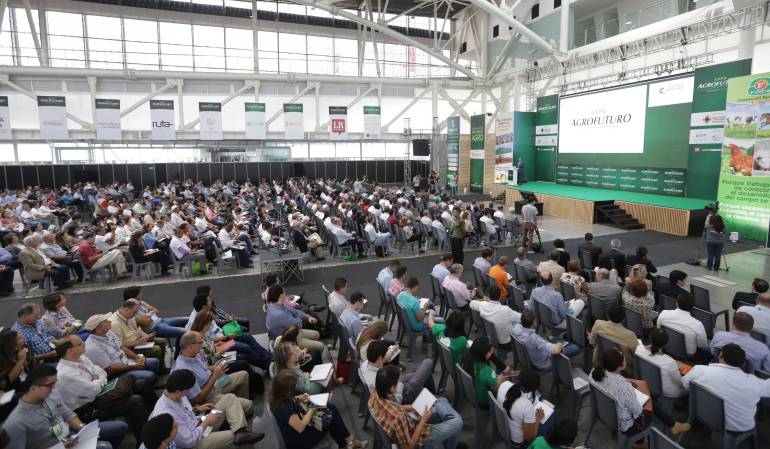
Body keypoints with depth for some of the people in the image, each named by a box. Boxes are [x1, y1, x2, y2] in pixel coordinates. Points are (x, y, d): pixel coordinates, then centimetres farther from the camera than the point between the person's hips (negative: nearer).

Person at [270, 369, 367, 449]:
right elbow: (300, 427, -29)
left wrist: (297, 399, -2)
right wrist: (311, 411, -15)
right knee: (331, 415, -2)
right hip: (298, 440, -9)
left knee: (331, 407, 6)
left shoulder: (278, 396, -8)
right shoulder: (284, 408, -35)